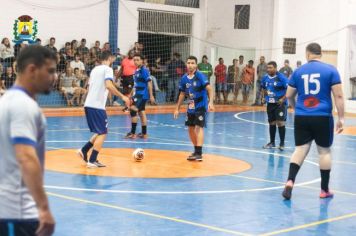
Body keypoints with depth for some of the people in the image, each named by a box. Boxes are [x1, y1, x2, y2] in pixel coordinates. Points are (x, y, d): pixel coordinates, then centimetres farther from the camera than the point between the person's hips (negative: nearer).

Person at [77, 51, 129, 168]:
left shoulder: (95, 69, 19)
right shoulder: (107, 69, -6)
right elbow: (108, 85, -22)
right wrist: (122, 97, -18)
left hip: (88, 104, 8)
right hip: (97, 106, -8)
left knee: (100, 132, 19)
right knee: (103, 133, 0)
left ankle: (83, 151, 14)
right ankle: (92, 161, -3)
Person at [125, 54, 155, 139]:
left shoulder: (144, 70, -12)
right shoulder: (137, 71, 14)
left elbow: (149, 82, -15)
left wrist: (151, 96, -17)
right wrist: (132, 94, 25)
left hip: (142, 95, -9)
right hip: (138, 95, 9)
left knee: (133, 110, -13)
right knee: (141, 112, 11)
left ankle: (133, 133, -10)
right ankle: (144, 133, 18)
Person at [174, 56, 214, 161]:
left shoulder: (200, 76, -13)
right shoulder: (184, 78, 4)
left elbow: (209, 89, -21)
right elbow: (182, 94, 14)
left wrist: (210, 102, -34)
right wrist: (177, 108, 15)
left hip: (201, 106, -7)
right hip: (191, 107, 7)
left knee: (199, 127, -15)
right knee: (191, 129, 10)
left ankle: (199, 153, -17)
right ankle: (196, 151, 24)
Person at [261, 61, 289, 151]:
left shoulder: (281, 77, -16)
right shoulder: (265, 78, 3)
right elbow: (263, 88, 23)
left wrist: (283, 99, -20)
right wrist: (264, 97, 11)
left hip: (280, 103, -6)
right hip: (270, 103, 6)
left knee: (280, 123, -10)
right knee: (272, 123, 13)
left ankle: (282, 144, -2)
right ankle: (272, 142, 25)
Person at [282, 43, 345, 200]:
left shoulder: (298, 71, 5)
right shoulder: (330, 70, -1)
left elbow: (289, 96, 12)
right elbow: (338, 95, -7)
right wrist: (341, 118, -4)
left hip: (301, 117, 2)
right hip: (322, 117, -2)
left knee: (300, 149, 7)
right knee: (324, 151, 9)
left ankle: (290, 181, -12)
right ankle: (324, 190, 15)